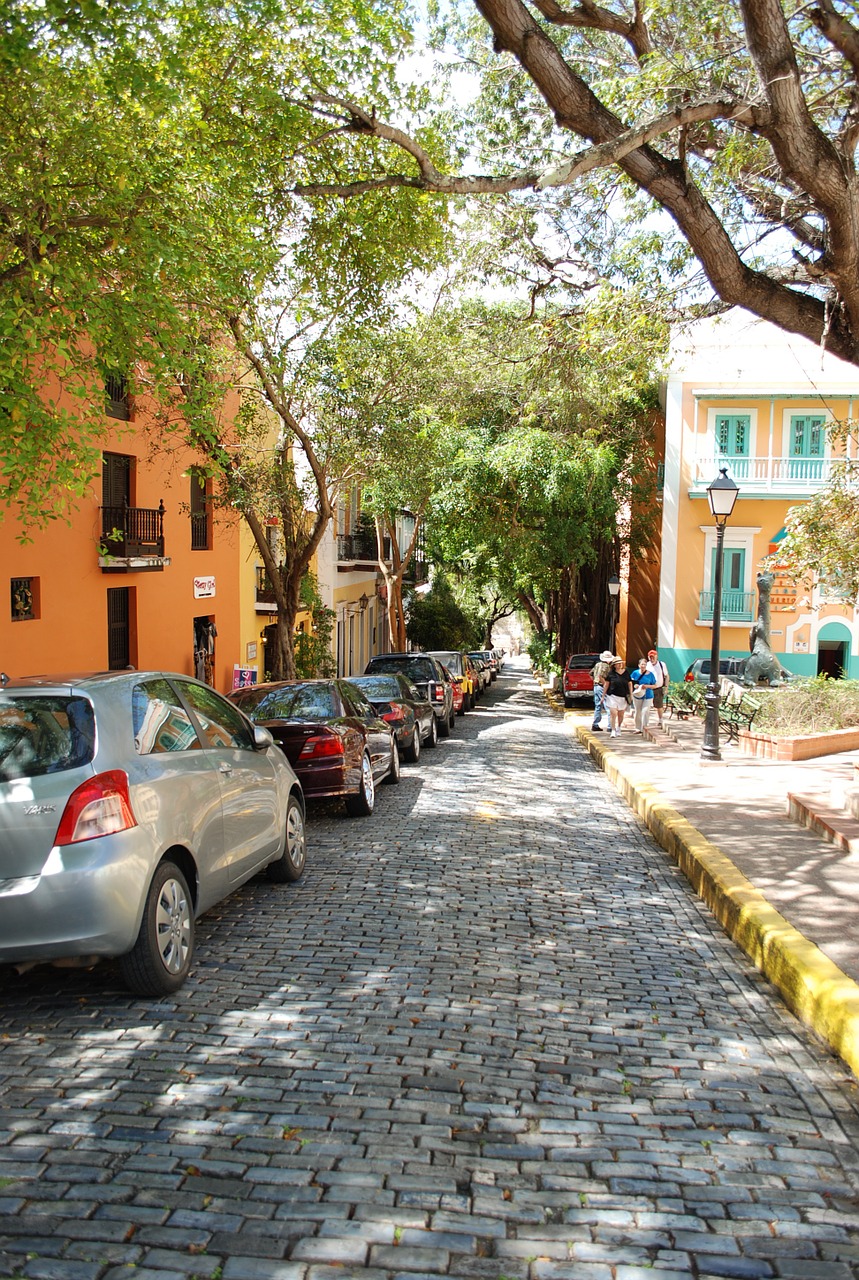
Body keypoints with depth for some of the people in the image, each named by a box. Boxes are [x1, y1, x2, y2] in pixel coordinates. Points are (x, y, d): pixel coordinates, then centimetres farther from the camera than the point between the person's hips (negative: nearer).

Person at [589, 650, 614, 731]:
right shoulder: (606, 666, -14)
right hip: (602, 687, -9)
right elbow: (600, 676, -26)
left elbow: (591, 674, 18)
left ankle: (595, 725, 15)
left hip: (596, 686, 9)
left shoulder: (597, 664, 11)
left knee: (597, 707, 14)